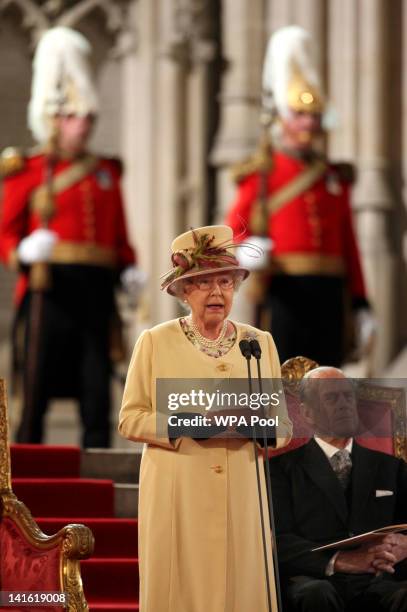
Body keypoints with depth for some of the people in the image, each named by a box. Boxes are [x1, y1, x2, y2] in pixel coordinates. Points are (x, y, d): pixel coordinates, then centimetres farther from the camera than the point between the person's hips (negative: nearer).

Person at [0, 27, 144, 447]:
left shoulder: (106, 173, 18)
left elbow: (119, 235, 19)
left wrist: (129, 270, 1)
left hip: (96, 289, 4)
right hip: (50, 287, -4)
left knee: (97, 387, 2)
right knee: (38, 386, -5)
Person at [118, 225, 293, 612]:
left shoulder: (261, 343, 11)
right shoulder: (155, 342, 4)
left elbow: (283, 427, 11)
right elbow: (130, 420, 1)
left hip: (243, 496, 2)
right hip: (177, 497, -2)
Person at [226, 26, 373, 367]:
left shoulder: (336, 177, 15)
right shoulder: (261, 175, 3)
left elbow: (348, 245, 15)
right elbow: (233, 232, 0)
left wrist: (361, 305, 10)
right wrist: (247, 253, -24)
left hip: (328, 296, 4)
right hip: (283, 294, -4)